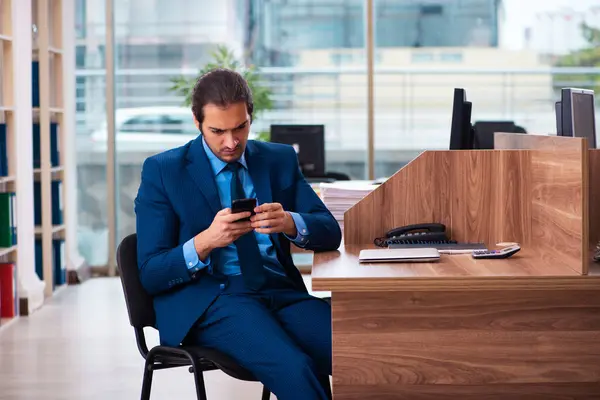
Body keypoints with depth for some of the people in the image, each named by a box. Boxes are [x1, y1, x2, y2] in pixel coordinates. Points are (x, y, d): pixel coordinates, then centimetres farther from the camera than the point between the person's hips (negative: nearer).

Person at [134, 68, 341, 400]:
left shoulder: (280, 159, 15)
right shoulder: (162, 170, 4)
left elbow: (330, 232, 9)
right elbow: (150, 274, -1)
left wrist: (289, 222, -14)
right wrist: (205, 241, -19)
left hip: (281, 289, 4)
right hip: (208, 300, -4)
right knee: (293, 367, -33)